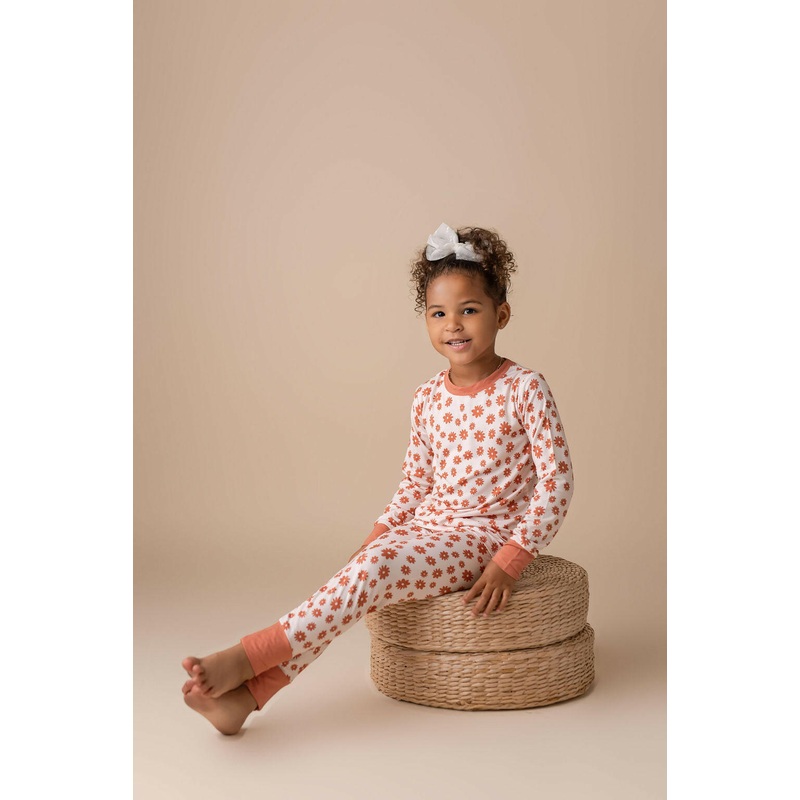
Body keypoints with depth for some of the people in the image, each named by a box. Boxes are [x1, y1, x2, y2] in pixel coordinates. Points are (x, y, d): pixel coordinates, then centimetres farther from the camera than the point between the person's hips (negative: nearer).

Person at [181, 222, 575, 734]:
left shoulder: (524, 389, -10)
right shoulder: (429, 399, 7)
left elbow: (558, 478, -13)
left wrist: (512, 560, -18)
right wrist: (377, 536, 3)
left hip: (485, 536, -5)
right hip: (425, 526, 6)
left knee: (374, 569, -29)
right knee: (362, 571, -21)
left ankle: (246, 659, -28)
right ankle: (244, 695, -28)